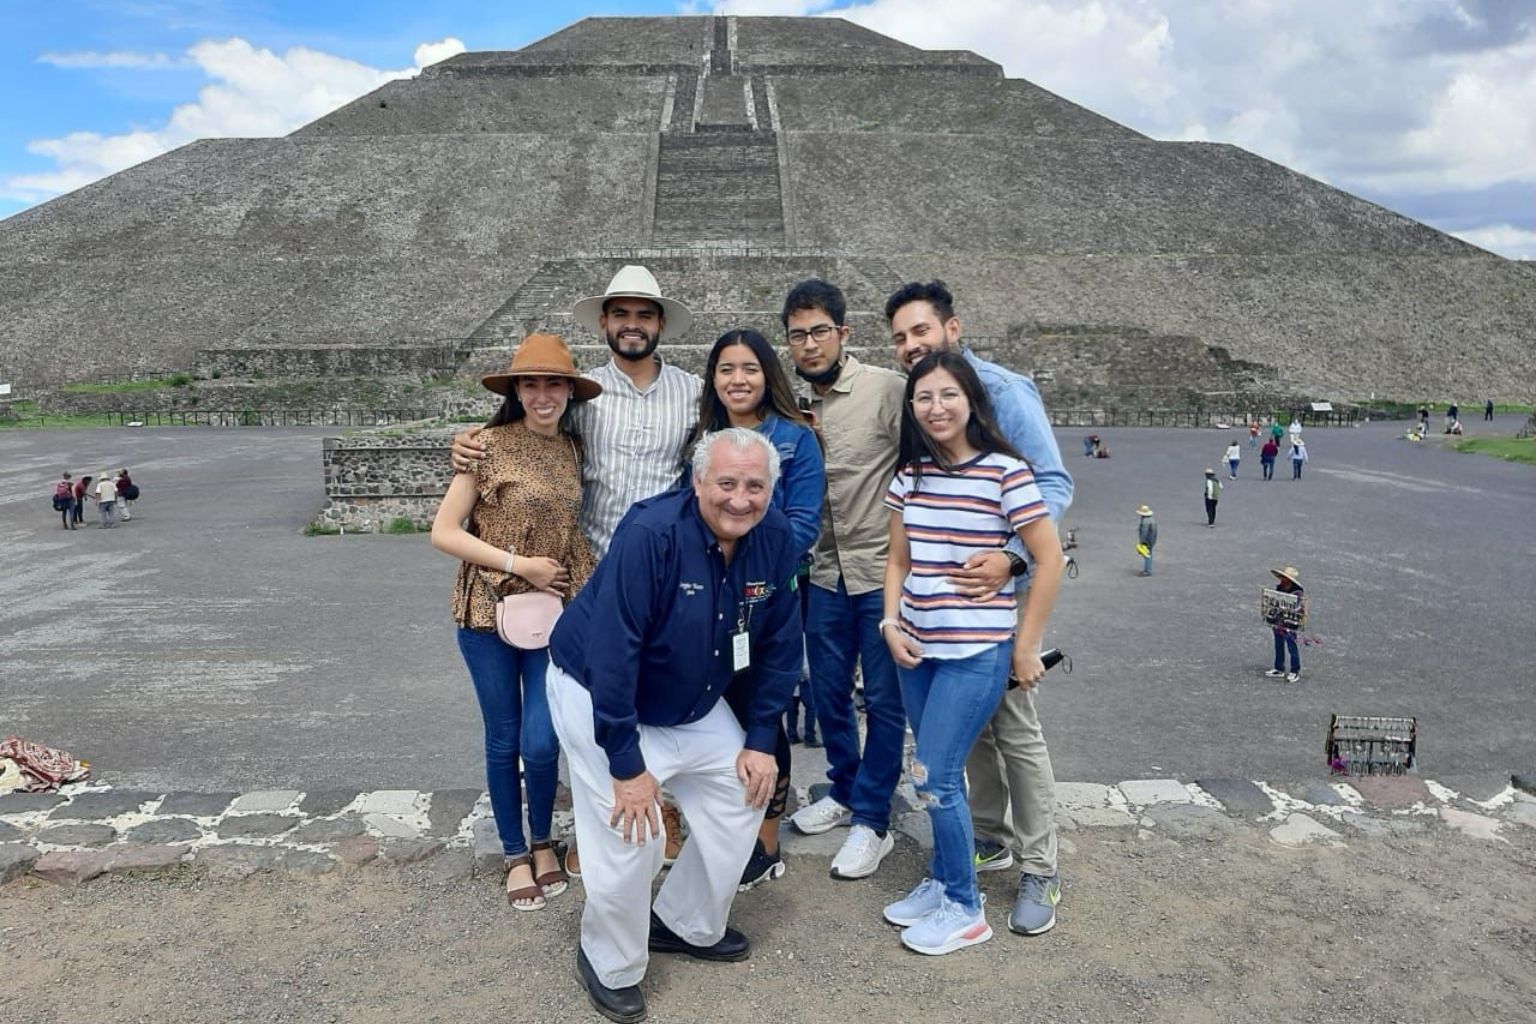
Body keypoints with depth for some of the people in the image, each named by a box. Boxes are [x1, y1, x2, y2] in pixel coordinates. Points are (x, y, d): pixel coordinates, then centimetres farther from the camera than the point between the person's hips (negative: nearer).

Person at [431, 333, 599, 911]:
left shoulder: (572, 448, 4)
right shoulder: (490, 445, -11)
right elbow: (443, 533, -11)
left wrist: (588, 596, 1)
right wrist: (519, 565, -15)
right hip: (490, 612, -3)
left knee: (541, 743, -1)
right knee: (504, 742, 10)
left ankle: (543, 842, 27)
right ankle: (515, 854, 31)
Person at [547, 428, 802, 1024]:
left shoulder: (776, 540, -14)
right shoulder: (651, 534, -32)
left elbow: (778, 646, -2)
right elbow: (612, 652, -32)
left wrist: (761, 740, -3)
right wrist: (627, 764, -29)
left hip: (695, 705, 7)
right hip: (599, 696, -6)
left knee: (742, 801, 8)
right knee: (630, 833, -13)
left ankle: (689, 926, 32)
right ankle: (610, 965, 15)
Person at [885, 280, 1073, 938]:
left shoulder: (1005, 391, -12)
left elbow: (1054, 485, -18)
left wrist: (1010, 558, -32)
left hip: (998, 588, -7)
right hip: (944, 589, 7)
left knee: (1017, 729, -1)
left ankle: (1040, 871, 12)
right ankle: (993, 838, 33)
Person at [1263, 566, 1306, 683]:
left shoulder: (1298, 593, -17)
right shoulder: (1279, 589, 5)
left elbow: (1301, 609, -17)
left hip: (1290, 626, -7)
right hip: (1277, 624, 7)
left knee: (1292, 648, 4)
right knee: (1279, 647, 17)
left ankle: (1295, 671, 16)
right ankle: (1279, 669, 30)